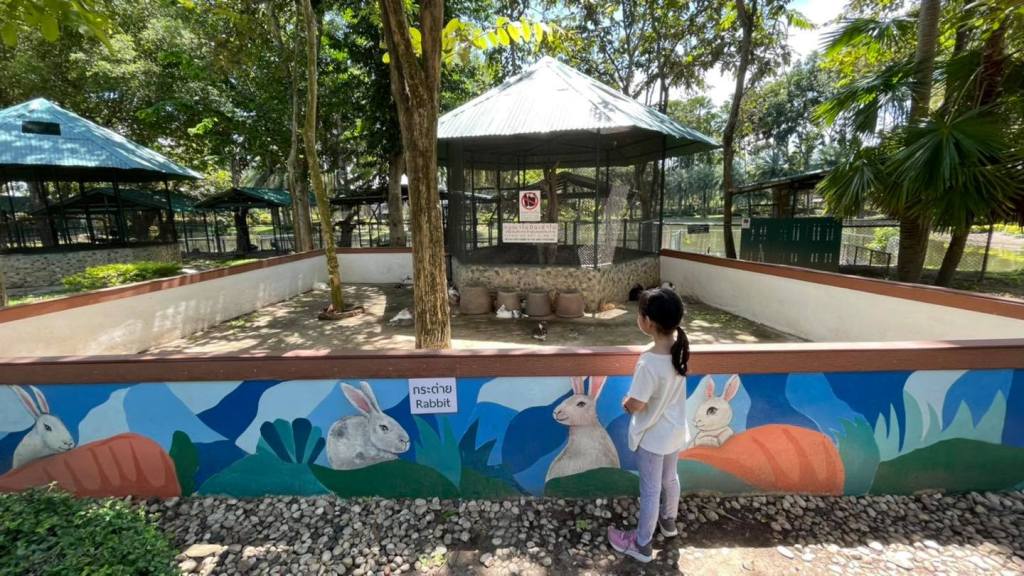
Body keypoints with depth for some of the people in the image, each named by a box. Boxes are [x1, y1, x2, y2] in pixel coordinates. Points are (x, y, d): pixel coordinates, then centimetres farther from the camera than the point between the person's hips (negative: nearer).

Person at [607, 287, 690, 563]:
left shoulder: (649, 362, -35)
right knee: (670, 478, 29)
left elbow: (634, 405, -24)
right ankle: (668, 521, 55)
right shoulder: (679, 345, -13)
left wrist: (625, 402, -5)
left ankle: (642, 545, 35)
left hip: (652, 436, -7)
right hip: (675, 429, 7)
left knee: (650, 490, 13)